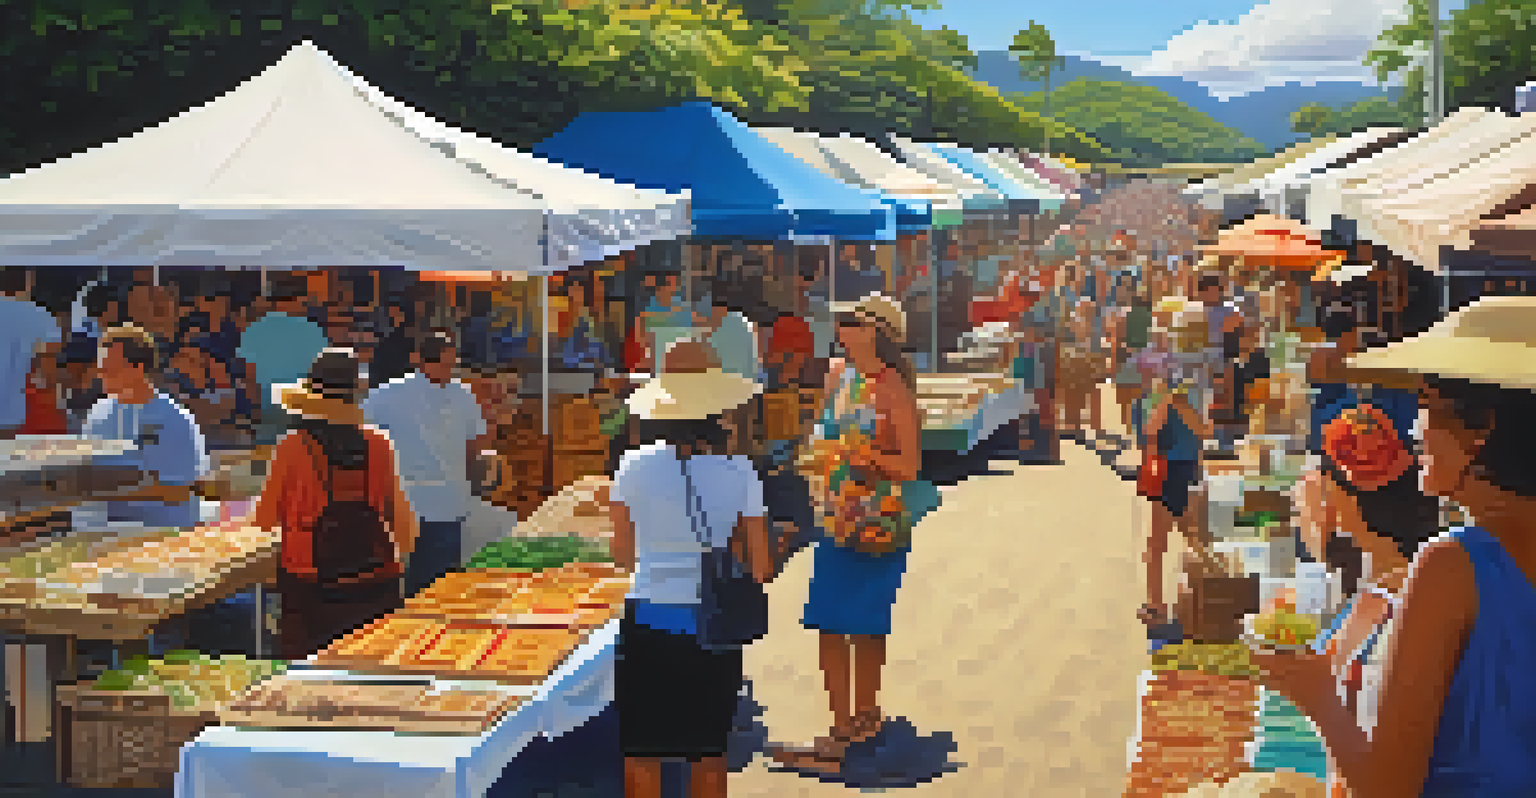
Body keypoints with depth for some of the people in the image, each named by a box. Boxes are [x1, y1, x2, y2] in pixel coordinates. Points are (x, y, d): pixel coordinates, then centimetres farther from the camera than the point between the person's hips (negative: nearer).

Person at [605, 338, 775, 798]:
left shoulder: (635, 468, -8)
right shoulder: (740, 474, -6)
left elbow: (623, 556, 2)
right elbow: (760, 569, -4)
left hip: (649, 626, -1)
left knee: (641, 759, 11)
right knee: (709, 757, 17)